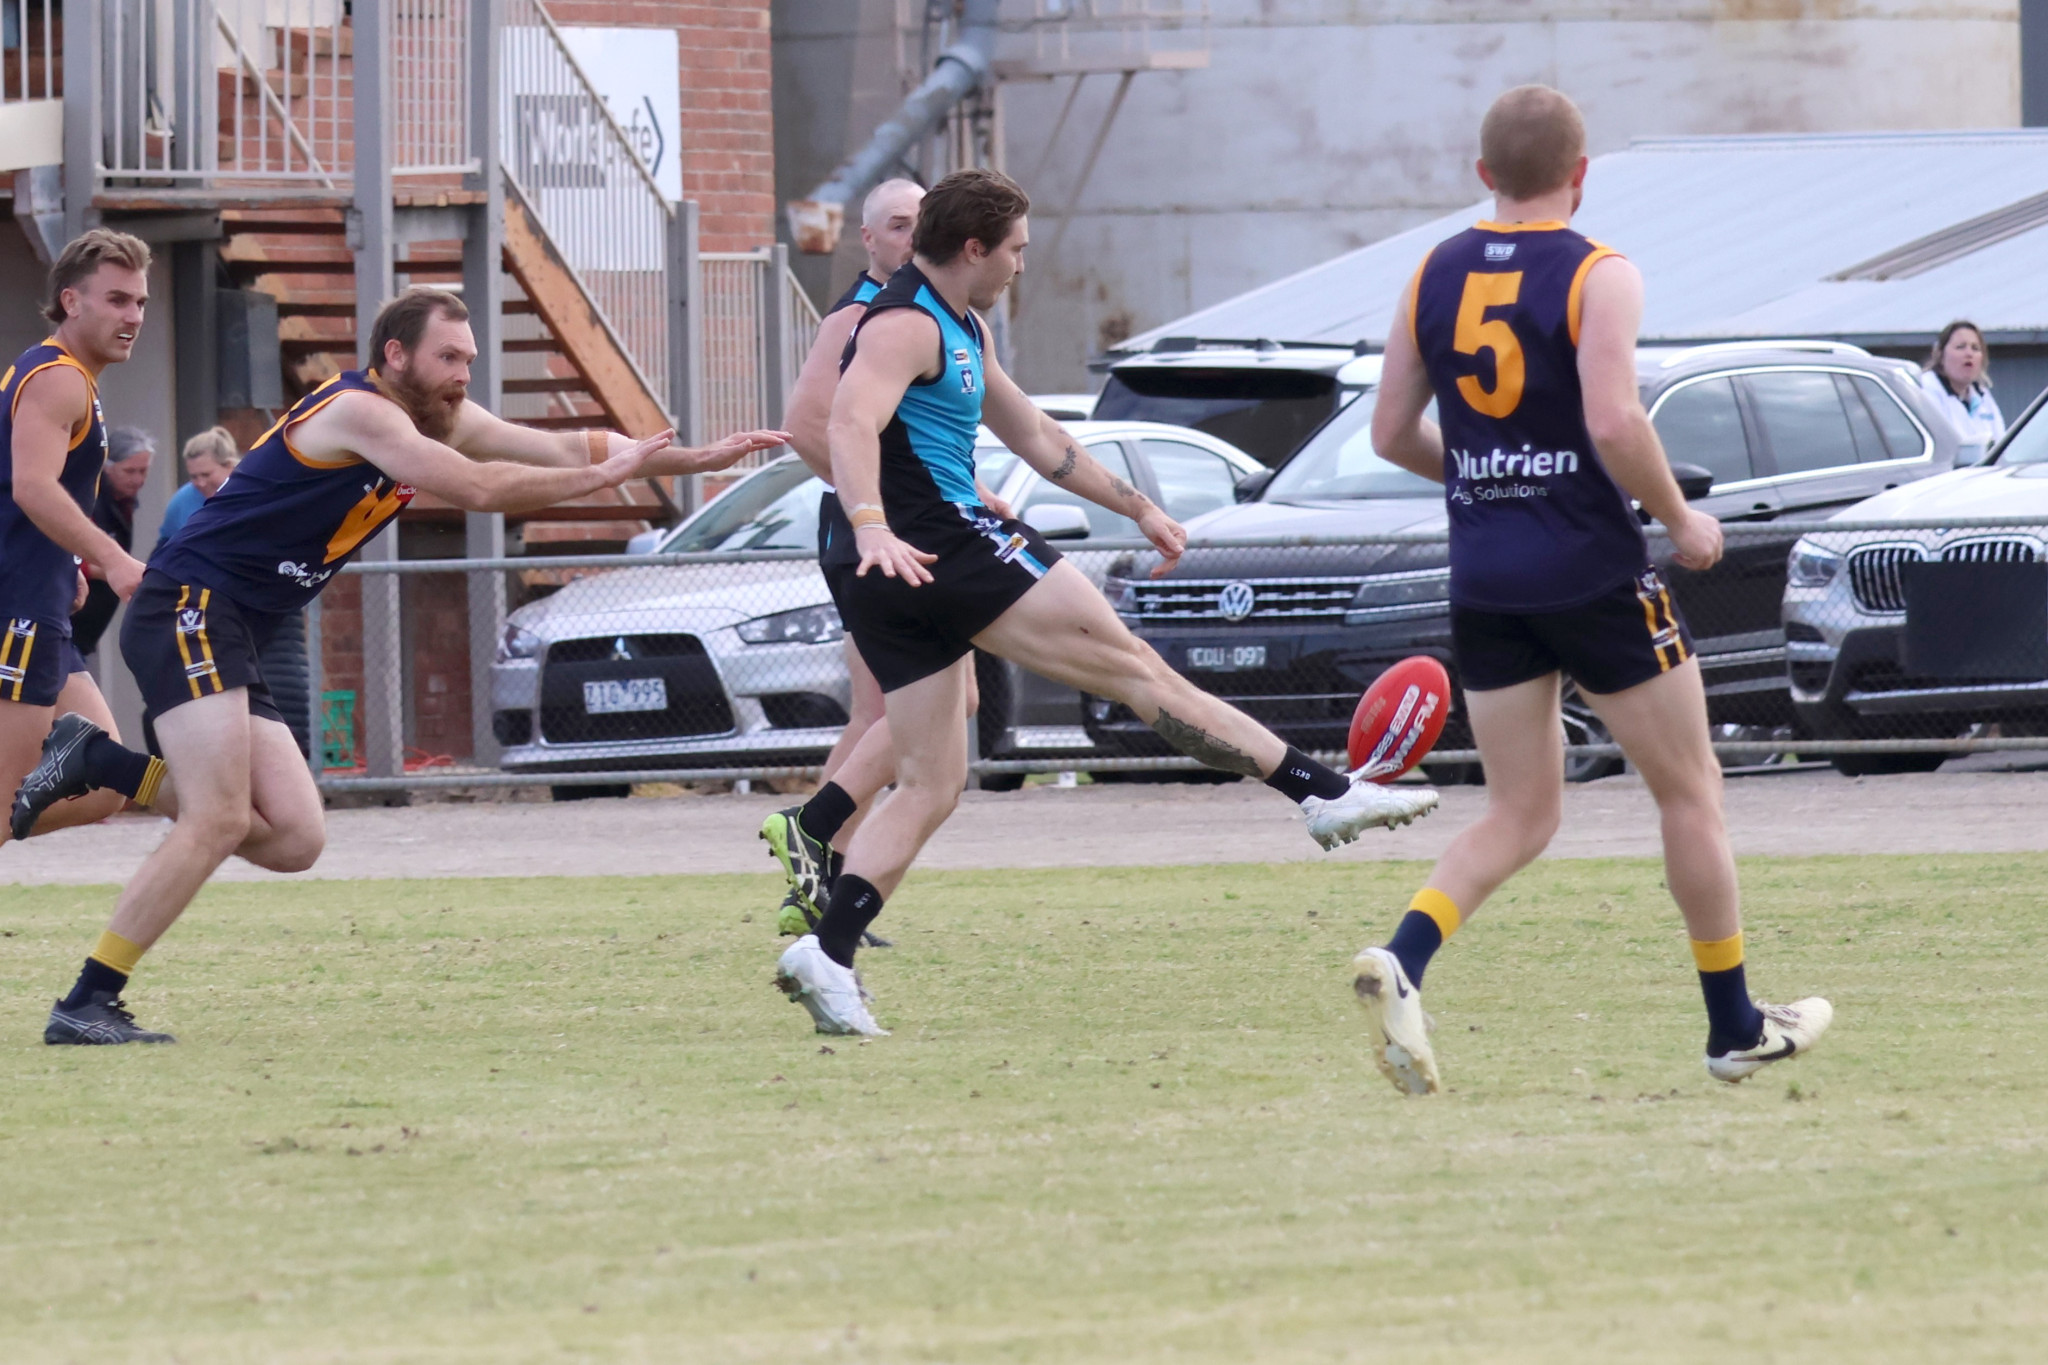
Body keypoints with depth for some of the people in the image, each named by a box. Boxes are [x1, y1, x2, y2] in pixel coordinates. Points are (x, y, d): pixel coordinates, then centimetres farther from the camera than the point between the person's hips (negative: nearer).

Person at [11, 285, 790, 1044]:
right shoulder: (357, 412, -15)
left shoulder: (439, 422, 13)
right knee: (219, 823, -19)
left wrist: (700, 460, 6)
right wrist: (600, 476, -15)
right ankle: (87, 1005, -17)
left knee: (293, 840, 1)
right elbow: (479, 489, -23)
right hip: (187, 610, -9)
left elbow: (567, 448, 14)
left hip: (233, 639, 9)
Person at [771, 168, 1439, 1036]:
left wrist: (1136, 508, 36)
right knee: (1132, 664, -7)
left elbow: (1033, 435, 32)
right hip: (943, 545, -10)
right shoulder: (905, 326, -11)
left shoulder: (960, 329, 23)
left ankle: (826, 956, -10)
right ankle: (1327, 793, -7)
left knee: (929, 787, 4)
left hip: (894, 582, 10)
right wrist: (873, 527, -45)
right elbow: (851, 426, -28)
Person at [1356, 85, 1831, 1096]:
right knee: (1690, 792, 11)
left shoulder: (1434, 276, 5)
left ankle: (1401, 962, -16)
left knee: (1520, 815, 11)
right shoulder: (1597, 276, -12)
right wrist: (1680, 522, -8)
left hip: (1483, 584, 5)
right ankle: (1737, 1030, 18)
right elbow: (1614, 424, -23)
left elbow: (1391, 433, 9)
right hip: (1592, 575, -5)